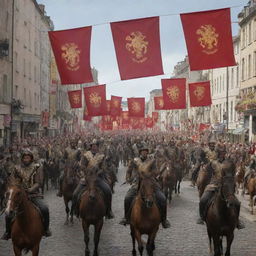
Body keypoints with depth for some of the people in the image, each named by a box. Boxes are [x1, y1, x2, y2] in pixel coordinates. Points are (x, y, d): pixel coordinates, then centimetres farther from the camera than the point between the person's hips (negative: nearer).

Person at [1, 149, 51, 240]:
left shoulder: (37, 168, 1)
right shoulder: (17, 169, 7)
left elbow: (38, 183, -6)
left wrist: (30, 190, -22)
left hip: (34, 195, -2)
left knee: (44, 209, -25)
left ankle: (46, 229, -2)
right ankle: (8, 232, 9)